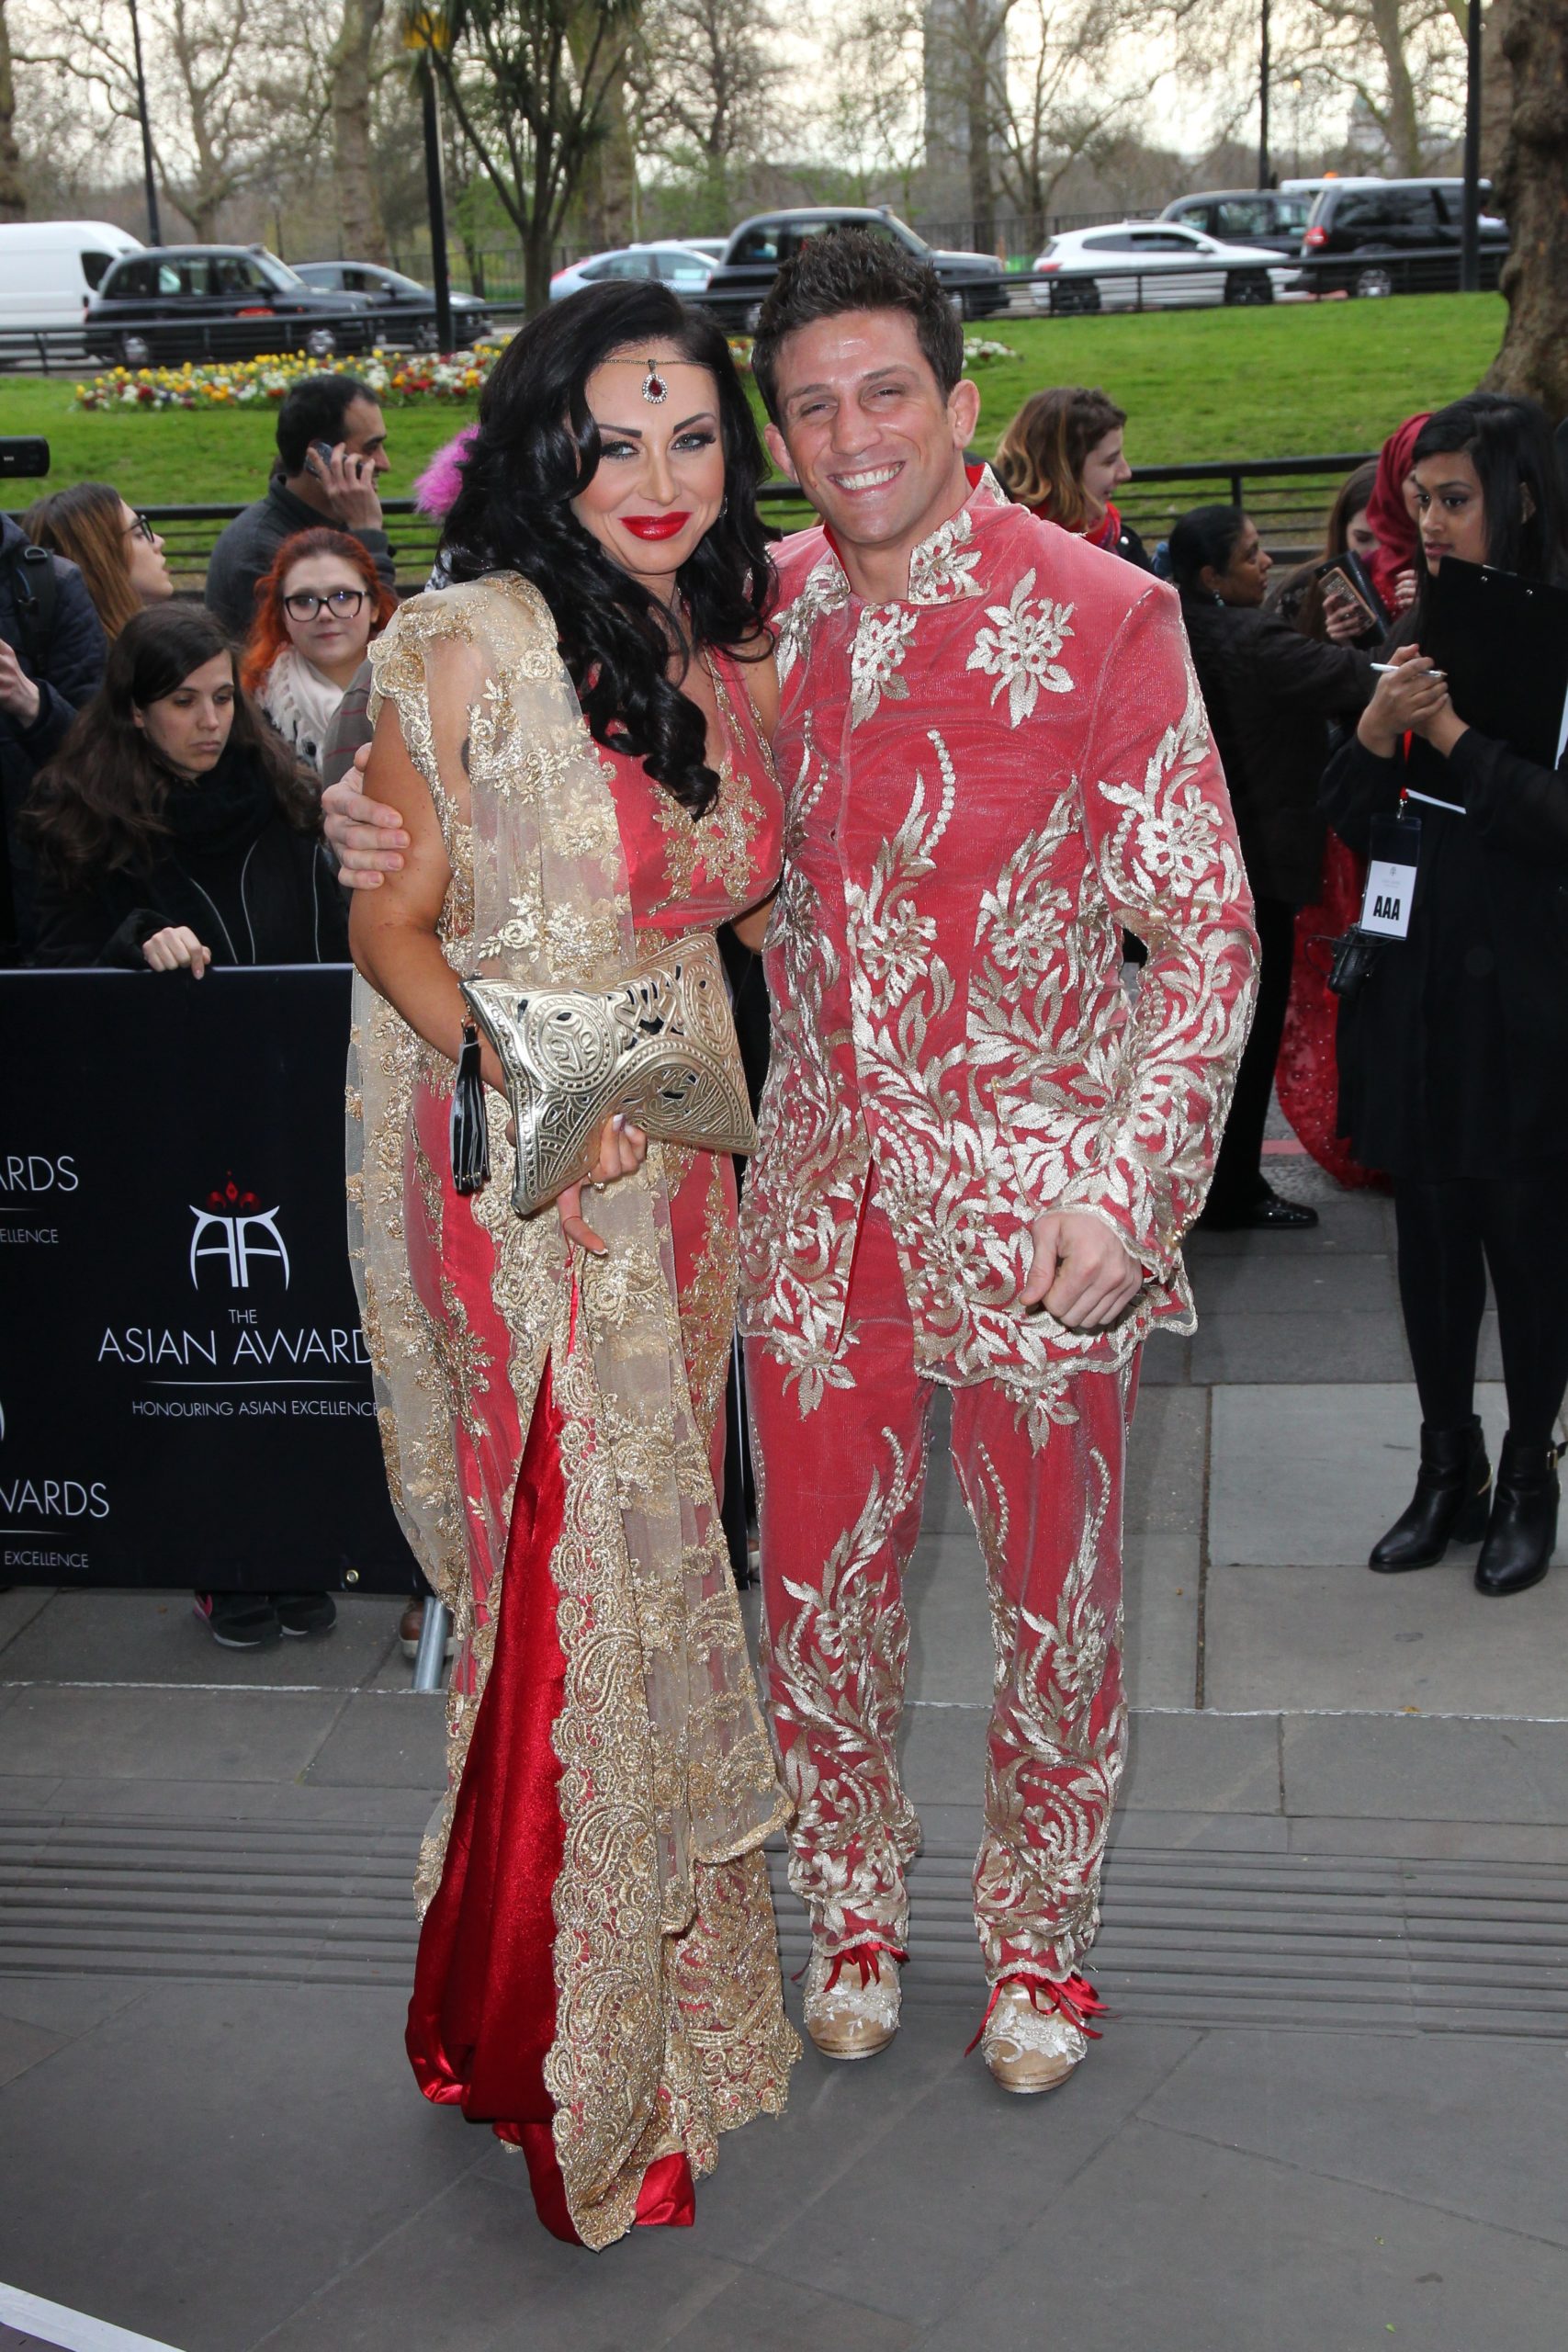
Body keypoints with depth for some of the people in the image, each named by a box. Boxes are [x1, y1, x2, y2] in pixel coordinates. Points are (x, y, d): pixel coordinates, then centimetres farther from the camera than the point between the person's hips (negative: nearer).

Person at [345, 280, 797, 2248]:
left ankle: (656, 1974, 35)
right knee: (574, 1585, 0)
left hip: (681, 1171, 6)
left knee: (655, 1558, 15)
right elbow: (391, 924, -9)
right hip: (516, 1181, -6)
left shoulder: (730, 650, 6)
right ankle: (555, 2055, 20)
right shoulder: (470, 649, -13)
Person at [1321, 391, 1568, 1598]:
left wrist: (1454, 733, -19)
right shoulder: (1417, 634, 8)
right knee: (1430, 1229, 12)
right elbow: (1350, 822, 7)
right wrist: (1377, 730, -10)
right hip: (1415, 986, 5)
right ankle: (1447, 1470, 25)